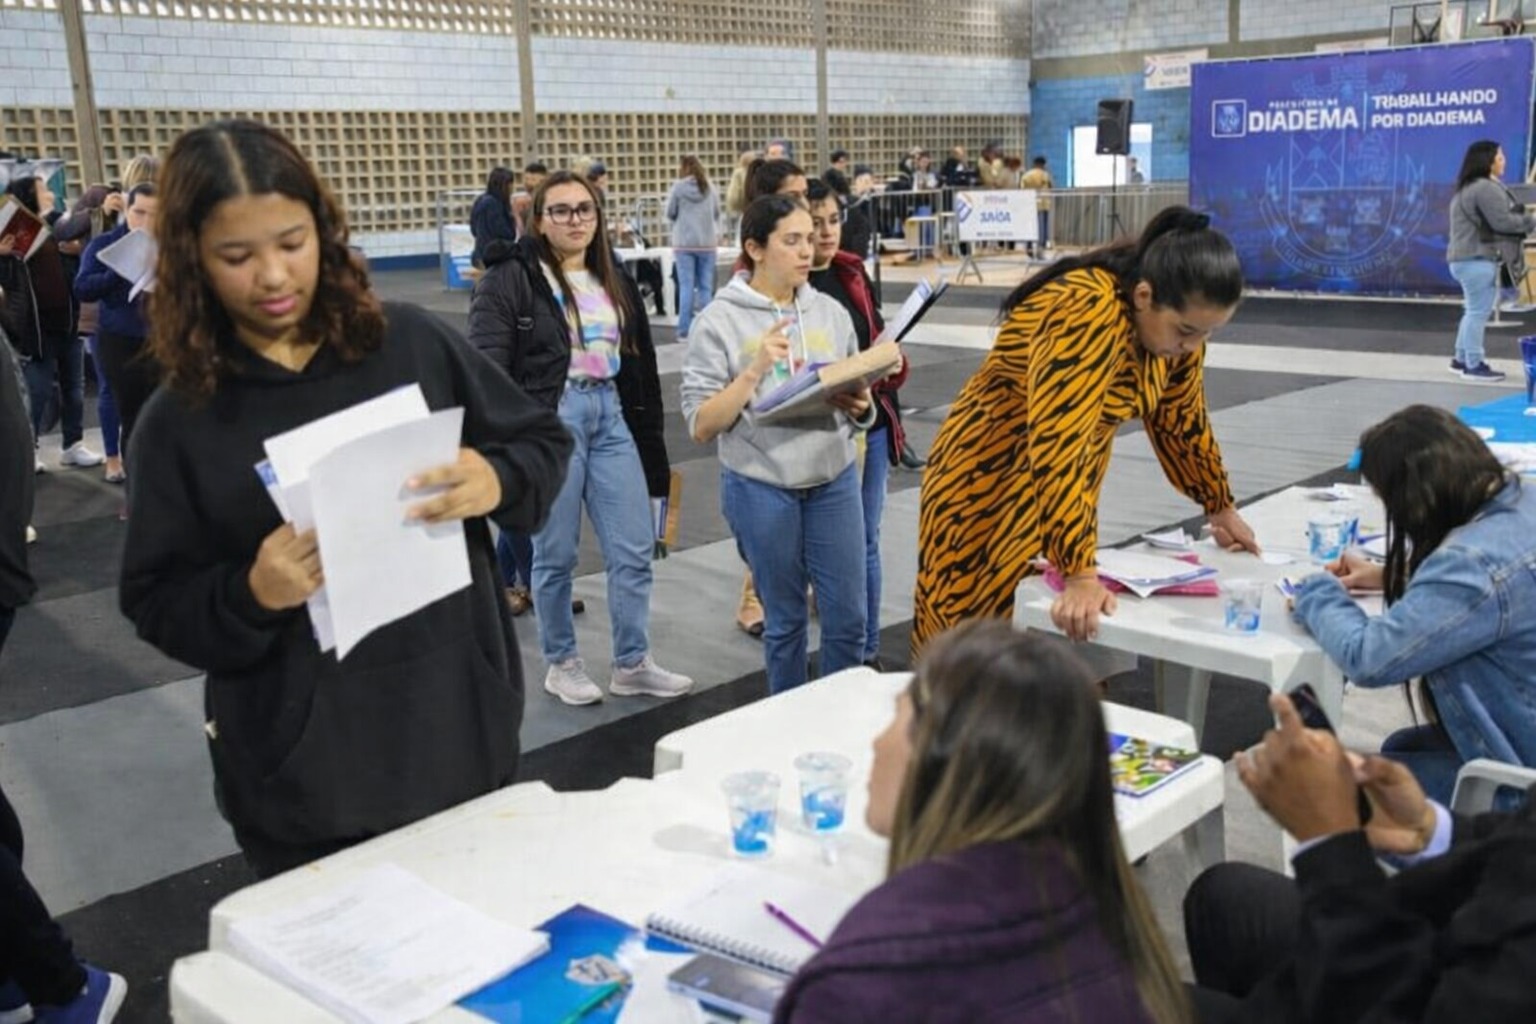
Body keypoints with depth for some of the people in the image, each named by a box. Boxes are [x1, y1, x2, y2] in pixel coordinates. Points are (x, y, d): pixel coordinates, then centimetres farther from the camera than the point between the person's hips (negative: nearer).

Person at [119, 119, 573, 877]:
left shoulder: (413, 343, -2)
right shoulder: (179, 418, -4)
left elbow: (545, 444, 4)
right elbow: (155, 602, -2)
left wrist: (496, 483, -17)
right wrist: (251, 595, -22)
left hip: (460, 721, 2)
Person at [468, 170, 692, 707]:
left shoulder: (614, 281, 15)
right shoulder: (509, 279, -5)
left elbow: (639, 364, 20)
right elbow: (488, 365, -12)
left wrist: (649, 436, 18)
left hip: (610, 417, 6)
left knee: (635, 548, 5)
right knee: (556, 554, 6)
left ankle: (632, 664, 18)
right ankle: (561, 664, 23)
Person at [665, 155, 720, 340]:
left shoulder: (678, 187, -5)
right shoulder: (710, 187, 2)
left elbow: (670, 213, 2)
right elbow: (717, 214, 10)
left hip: (684, 243, -1)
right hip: (707, 242, 1)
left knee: (686, 286, 0)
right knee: (705, 286, 5)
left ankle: (685, 330, -3)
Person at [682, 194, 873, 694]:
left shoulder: (831, 312, 5)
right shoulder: (719, 320, -6)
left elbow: (859, 404, 13)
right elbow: (701, 426, -11)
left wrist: (860, 407, -10)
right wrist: (755, 369, -20)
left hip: (834, 480, 3)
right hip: (761, 488, -3)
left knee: (848, 615, 6)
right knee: (785, 619, 11)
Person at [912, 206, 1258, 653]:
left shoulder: (1175, 317, -7)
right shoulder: (1088, 314, -31)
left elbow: (1180, 417, 10)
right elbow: (1055, 450, -37)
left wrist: (1220, 507, 16)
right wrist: (1080, 576, -40)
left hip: (1067, 485, 7)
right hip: (987, 482, -7)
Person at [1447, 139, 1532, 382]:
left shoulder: (1468, 188, 18)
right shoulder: (1486, 188, -16)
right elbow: (1502, 221, -19)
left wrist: (1524, 219, 11)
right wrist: (1531, 222, -6)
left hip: (1467, 258, 11)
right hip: (1478, 259, -11)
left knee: (1474, 311, 17)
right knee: (1479, 312, -6)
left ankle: (1461, 359, 22)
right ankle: (1474, 365, -1)